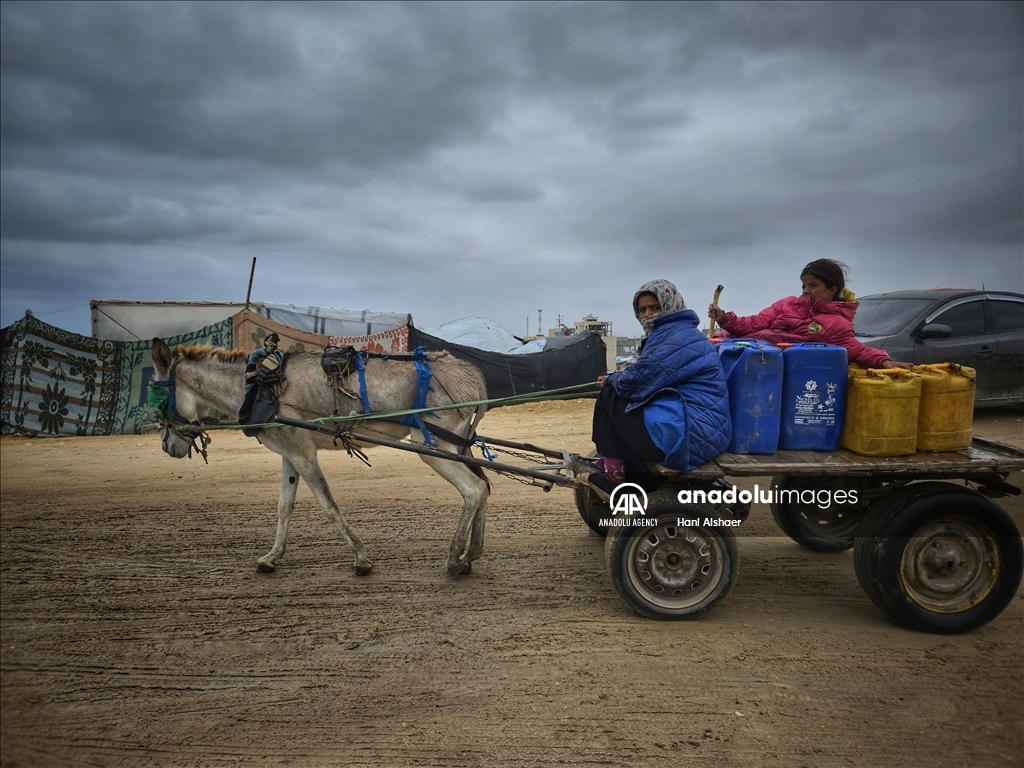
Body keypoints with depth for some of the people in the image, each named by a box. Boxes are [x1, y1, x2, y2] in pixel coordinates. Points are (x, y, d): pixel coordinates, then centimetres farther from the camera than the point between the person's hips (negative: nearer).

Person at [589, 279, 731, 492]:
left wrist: (610, 380, 0)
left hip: (691, 434, -11)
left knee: (609, 396, -6)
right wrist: (614, 380, -2)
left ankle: (614, 473, -3)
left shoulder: (682, 337, -14)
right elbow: (648, 378, 17)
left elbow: (641, 379, -20)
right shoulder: (666, 333, 20)